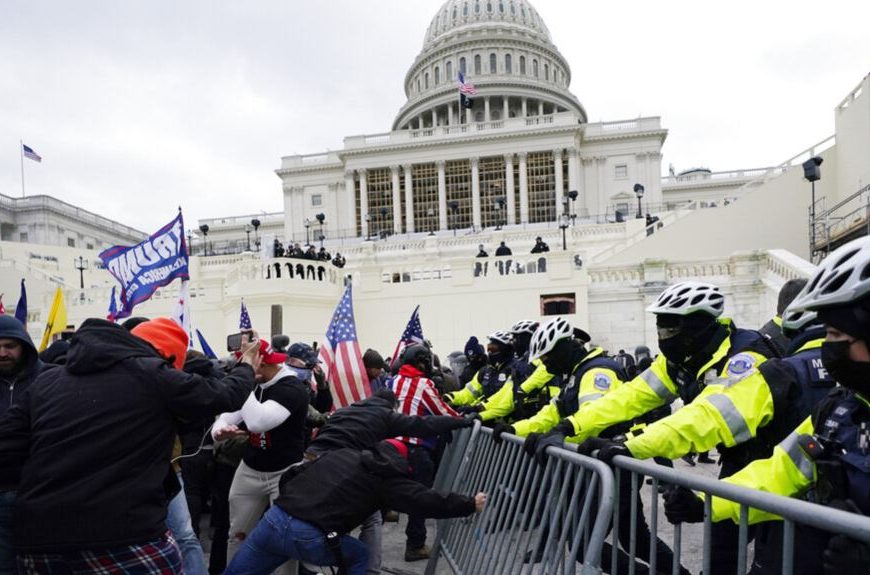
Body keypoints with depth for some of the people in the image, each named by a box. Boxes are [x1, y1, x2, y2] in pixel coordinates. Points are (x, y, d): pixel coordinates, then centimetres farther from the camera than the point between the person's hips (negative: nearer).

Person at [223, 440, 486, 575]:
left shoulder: (341, 453, 21)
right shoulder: (387, 476, 7)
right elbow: (426, 501, 7)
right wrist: (470, 504, 17)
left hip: (275, 519, 4)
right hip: (310, 538, -4)